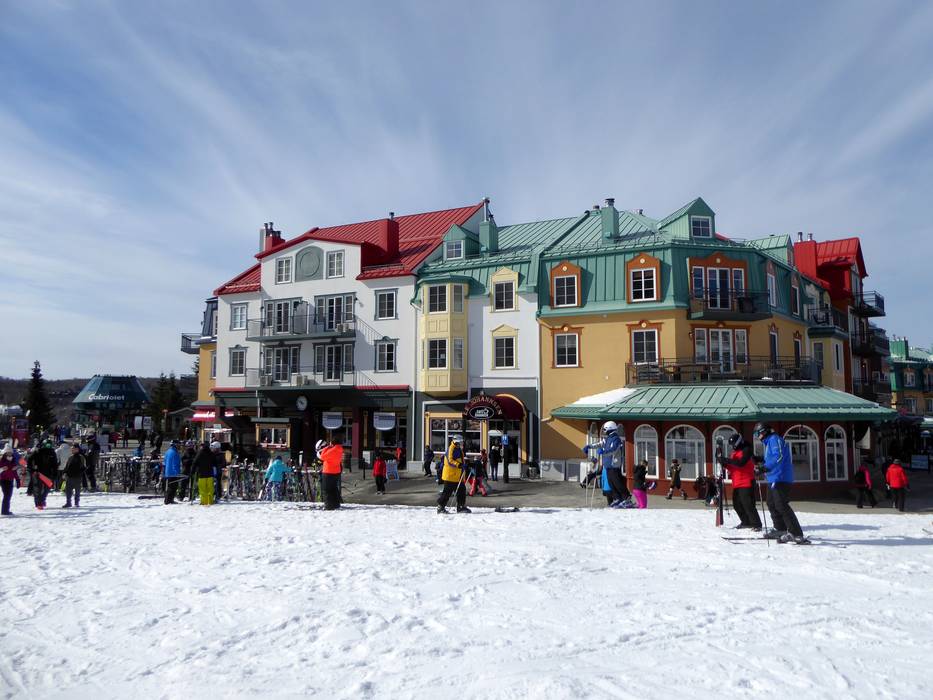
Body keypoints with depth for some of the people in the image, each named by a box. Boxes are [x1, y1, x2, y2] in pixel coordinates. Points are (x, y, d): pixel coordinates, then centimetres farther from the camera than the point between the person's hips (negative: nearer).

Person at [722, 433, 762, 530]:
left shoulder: (747, 450, -8)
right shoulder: (735, 452, 18)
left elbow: (741, 463, -21)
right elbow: (732, 466, 18)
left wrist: (728, 460, -23)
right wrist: (725, 463, -1)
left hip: (746, 483, -9)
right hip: (736, 484, 9)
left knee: (748, 504, -10)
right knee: (737, 504, 12)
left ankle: (757, 525, -3)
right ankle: (746, 522, 25)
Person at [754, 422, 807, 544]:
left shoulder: (774, 439, -12)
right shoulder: (769, 441, 20)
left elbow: (778, 456, -24)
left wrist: (765, 467, -26)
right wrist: (761, 459, 17)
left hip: (780, 478, -11)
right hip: (774, 479, 11)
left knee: (781, 506, -15)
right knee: (772, 504, 19)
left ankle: (797, 534, -16)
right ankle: (780, 530, 30)